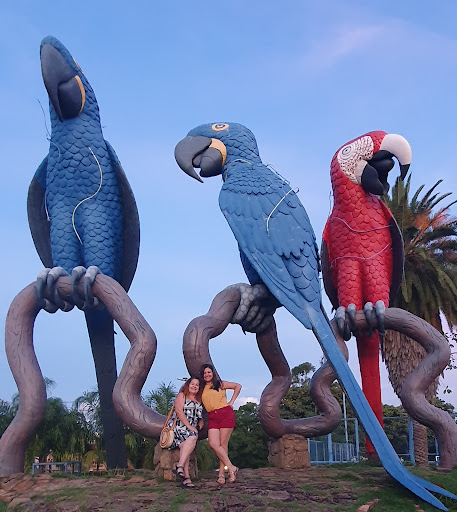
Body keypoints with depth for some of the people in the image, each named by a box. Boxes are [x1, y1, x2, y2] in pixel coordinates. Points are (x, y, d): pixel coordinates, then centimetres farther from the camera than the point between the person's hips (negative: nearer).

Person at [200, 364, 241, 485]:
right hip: (212, 418, 3)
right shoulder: (202, 389, 16)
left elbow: (238, 386, 10)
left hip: (225, 414, -3)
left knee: (223, 444, -6)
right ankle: (231, 468, -9)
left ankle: (222, 473, -1)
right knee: (213, 444, -14)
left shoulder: (220, 384, 7)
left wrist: (231, 402, 4)